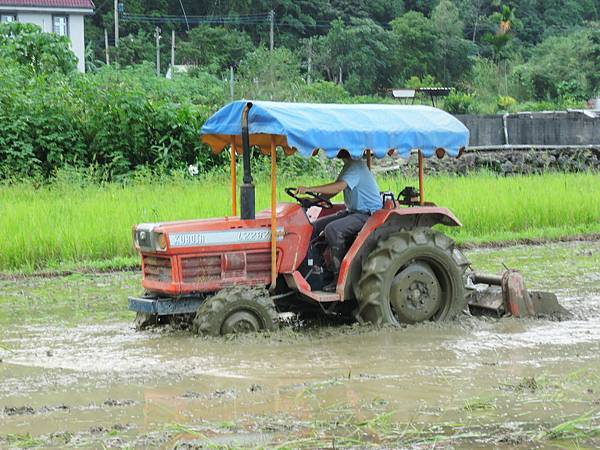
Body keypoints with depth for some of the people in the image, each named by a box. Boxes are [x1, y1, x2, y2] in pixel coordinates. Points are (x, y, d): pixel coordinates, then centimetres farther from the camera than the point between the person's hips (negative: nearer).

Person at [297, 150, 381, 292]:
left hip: (368, 214, -11)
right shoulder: (349, 166, 14)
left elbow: (338, 187, -31)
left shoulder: (356, 166, -17)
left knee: (332, 229, -29)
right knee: (316, 226, 3)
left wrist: (309, 189, -31)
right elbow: (333, 190, 16)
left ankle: (340, 278, -25)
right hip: (353, 211, 11)